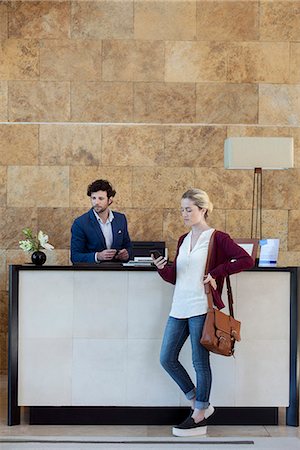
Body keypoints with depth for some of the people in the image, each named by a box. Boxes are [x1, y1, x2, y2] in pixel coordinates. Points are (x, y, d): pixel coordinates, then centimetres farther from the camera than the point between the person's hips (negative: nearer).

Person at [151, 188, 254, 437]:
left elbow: (246, 260, -14)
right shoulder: (183, 240, 16)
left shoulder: (217, 238, -4)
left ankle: (199, 418, 10)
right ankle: (200, 403, 21)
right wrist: (162, 268, -4)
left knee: (200, 362, -1)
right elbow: (174, 277, 16)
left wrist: (216, 273, -15)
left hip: (201, 307, -7)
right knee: (167, 358, 6)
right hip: (179, 307, 8)